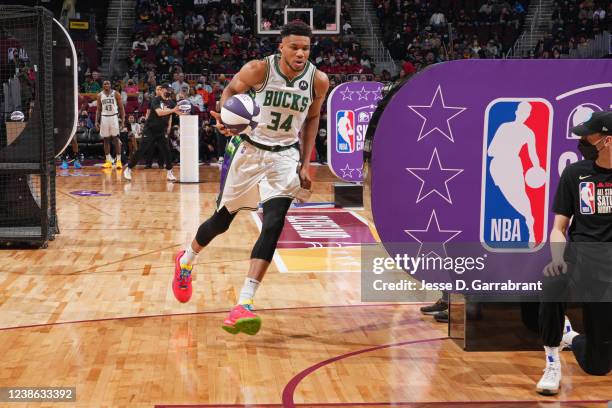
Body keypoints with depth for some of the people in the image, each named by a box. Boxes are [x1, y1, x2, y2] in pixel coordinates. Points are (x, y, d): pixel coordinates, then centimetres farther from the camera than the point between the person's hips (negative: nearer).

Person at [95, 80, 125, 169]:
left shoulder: (116, 94, -1)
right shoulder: (100, 95, 7)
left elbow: (121, 107, 0)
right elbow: (98, 110, 10)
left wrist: (123, 118, -9)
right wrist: (96, 121, 1)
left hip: (113, 117, -3)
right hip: (104, 118, 3)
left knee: (116, 139, -6)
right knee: (106, 140, 4)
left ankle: (118, 161, -5)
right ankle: (108, 161, 10)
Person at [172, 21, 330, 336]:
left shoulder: (318, 81, -9)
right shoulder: (259, 70, -18)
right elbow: (231, 90, -1)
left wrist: (306, 163, 4)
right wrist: (225, 118, -22)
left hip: (285, 156, 1)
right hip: (248, 150, -1)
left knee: (273, 225, -18)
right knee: (222, 220, 12)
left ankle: (244, 304, -20)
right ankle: (186, 260, 44)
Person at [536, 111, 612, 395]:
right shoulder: (575, 173, 5)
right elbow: (559, 228, 5)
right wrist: (558, 260, -16)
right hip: (579, 256, 1)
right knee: (553, 281, -38)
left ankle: (571, 337, 40)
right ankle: (552, 363, -16)